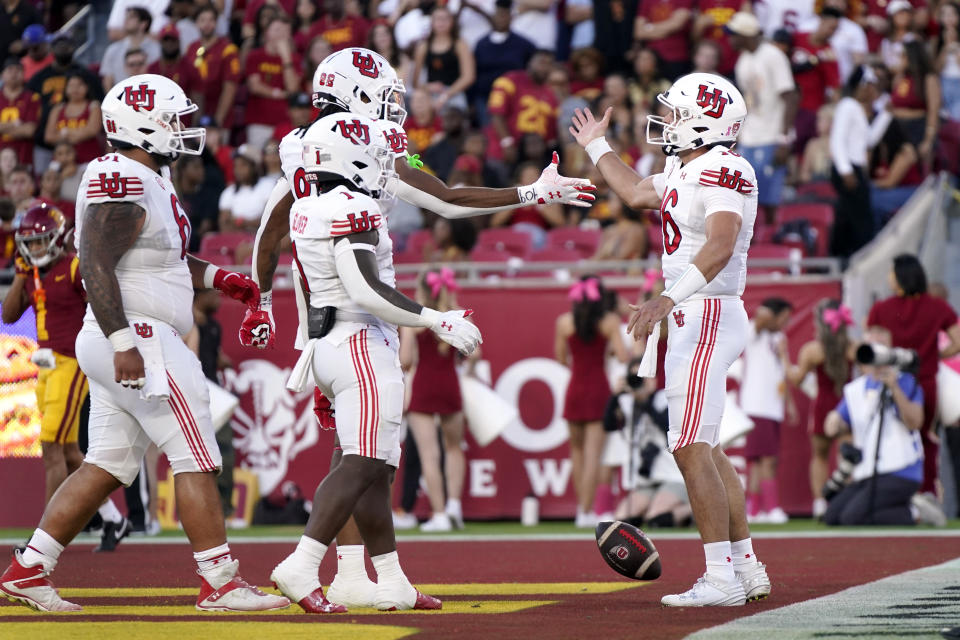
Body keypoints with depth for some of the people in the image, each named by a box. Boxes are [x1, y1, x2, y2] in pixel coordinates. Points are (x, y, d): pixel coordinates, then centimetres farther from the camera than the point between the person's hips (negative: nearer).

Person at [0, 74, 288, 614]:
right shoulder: (122, 188, -16)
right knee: (196, 458, -7)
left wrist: (217, 277, 24)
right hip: (137, 341, -11)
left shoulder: (150, 179, 16)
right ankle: (219, 583, -3)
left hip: (128, 343, 11)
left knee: (107, 467, 12)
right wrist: (123, 342, -29)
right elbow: (96, 265, -23)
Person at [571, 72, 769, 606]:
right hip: (695, 321, 11)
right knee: (706, 450, 15)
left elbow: (721, 244, -30)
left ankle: (722, 578, -14)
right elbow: (638, 193, 35)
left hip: (708, 318, -11)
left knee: (692, 450, -13)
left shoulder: (723, 171, -16)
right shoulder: (687, 171, 15)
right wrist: (596, 146, 46)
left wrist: (670, 299, -39)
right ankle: (747, 568, 21)